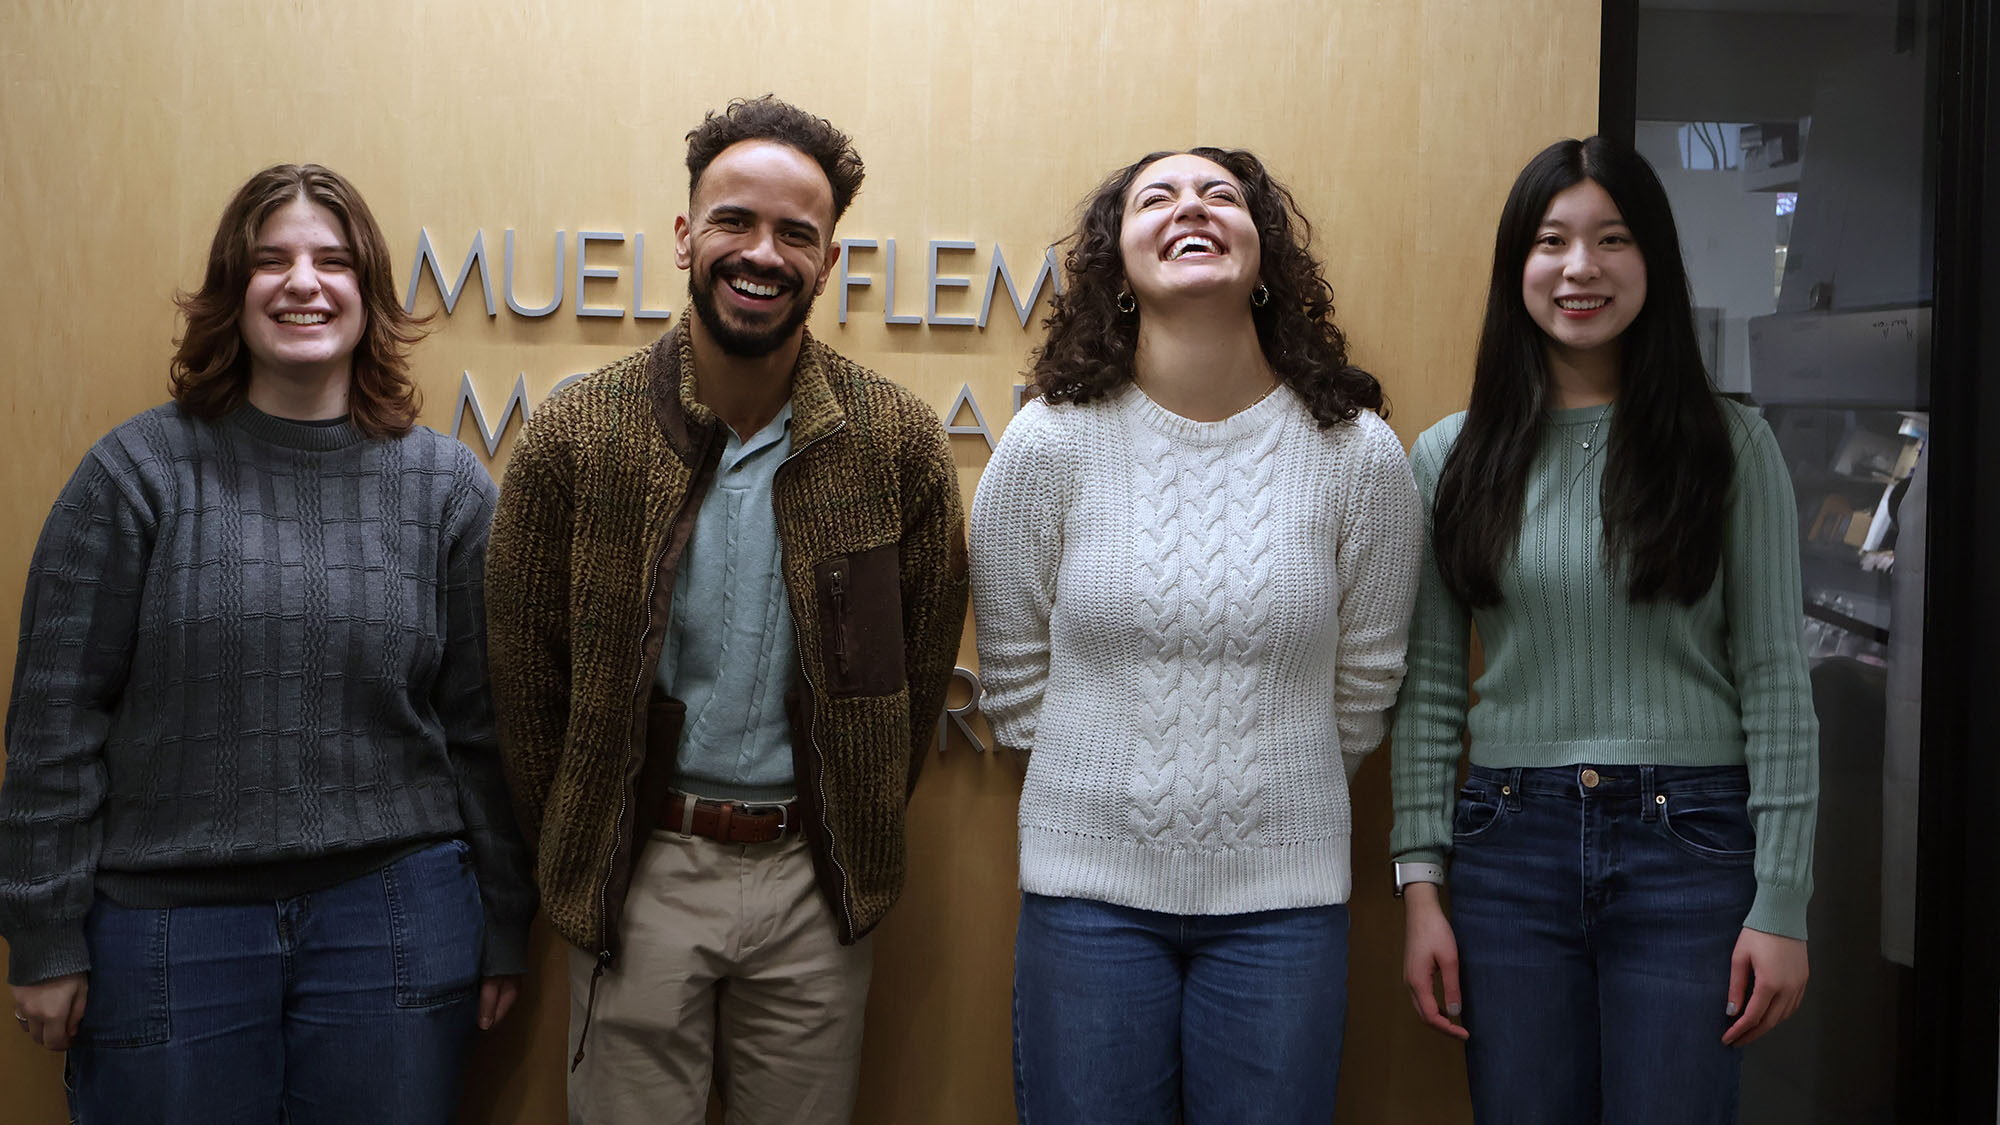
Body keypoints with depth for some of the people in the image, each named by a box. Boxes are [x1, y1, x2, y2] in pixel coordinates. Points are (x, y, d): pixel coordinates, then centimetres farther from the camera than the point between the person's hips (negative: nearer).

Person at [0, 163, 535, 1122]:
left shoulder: (448, 486, 3)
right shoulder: (138, 472, -2)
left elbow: (483, 727, 4)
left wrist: (503, 929, 6)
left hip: (394, 925, 1)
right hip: (166, 926, -1)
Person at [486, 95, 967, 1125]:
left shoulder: (898, 441, -6)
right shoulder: (573, 437, -7)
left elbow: (924, 655, 3)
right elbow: (525, 670, 0)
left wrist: (851, 837, 6)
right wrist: (581, 856, 3)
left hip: (816, 882, 1)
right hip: (642, 871, 0)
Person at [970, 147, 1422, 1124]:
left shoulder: (1360, 454, -4)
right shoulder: (1047, 444, -5)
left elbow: (1364, 684, 7)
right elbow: (1013, 676, 5)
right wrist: (1098, 789, 9)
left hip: (1283, 894, 1)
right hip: (1091, 884, 0)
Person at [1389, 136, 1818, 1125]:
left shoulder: (1729, 446, 0)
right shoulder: (1451, 458, 4)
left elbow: (1775, 682, -1)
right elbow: (1427, 690, 6)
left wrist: (1782, 904, -4)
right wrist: (1420, 882, 0)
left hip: (1689, 852, -1)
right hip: (1508, 850, 2)